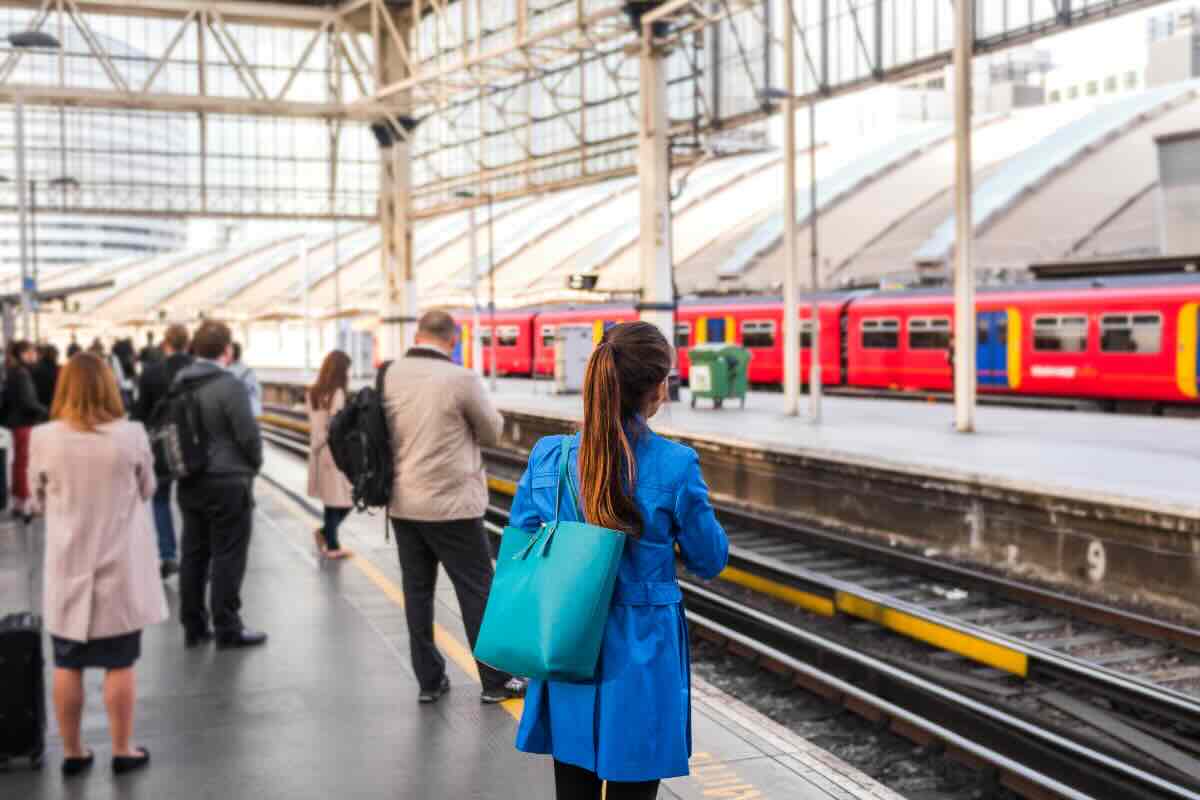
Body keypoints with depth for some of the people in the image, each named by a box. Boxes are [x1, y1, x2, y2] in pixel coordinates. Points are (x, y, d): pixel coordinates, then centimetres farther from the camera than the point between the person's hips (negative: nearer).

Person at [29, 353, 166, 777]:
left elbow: (40, 498, 6)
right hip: (119, 567, -1)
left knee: (67, 666, 13)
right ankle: (122, 751, 19)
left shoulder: (43, 438, -9)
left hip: (68, 566, 1)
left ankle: (72, 752, 22)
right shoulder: (131, 435, -13)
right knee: (119, 666, 10)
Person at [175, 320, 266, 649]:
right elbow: (248, 433, -15)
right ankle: (227, 628, 5)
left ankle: (193, 625, 18)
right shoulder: (230, 385, -16)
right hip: (227, 482, -7)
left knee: (193, 554, 12)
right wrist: (254, 464, 3)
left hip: (190, 482, 7)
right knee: (227, 556, 0)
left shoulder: (179, 384, 6)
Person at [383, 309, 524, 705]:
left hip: (402, 504, 6)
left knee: (417, 591, 12)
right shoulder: (461, 380, -15)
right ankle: (495, 681, 12)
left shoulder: (389, 375, 1)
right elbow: (492, 432, -3)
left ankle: (429, 680, 18)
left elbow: (387, 429, 12)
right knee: (478, 591, 5)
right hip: (451, 504, -5)